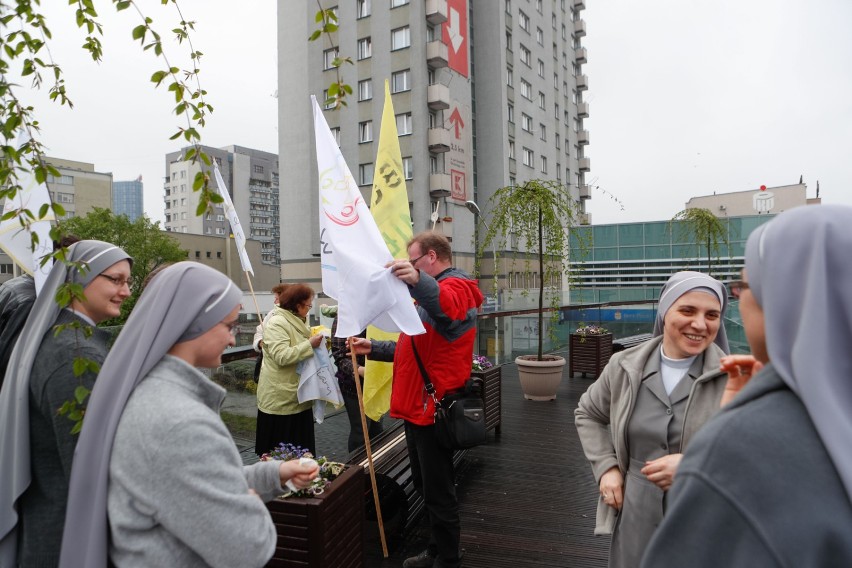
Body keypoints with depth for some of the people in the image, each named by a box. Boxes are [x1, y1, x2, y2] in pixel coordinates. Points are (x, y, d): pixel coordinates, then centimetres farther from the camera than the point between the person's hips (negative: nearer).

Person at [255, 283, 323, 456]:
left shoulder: (295, 321, 14)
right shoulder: (277, 323, -17)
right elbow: (282, 356, -27)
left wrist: (316, 343, 6)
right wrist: (309, 344, -24)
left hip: (297, 396, 9)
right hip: (280, 398, -9)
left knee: (300, 448, 14)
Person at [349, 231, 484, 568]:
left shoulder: (455, 286, -12)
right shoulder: (433, 290, 22)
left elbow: (448, 305, -40)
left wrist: (418, 282, -60)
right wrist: (372, 349, 16)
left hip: (434, 411, -11)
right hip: (418, 408, 11)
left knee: (438, 493, 2)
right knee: (427, 488, 20)